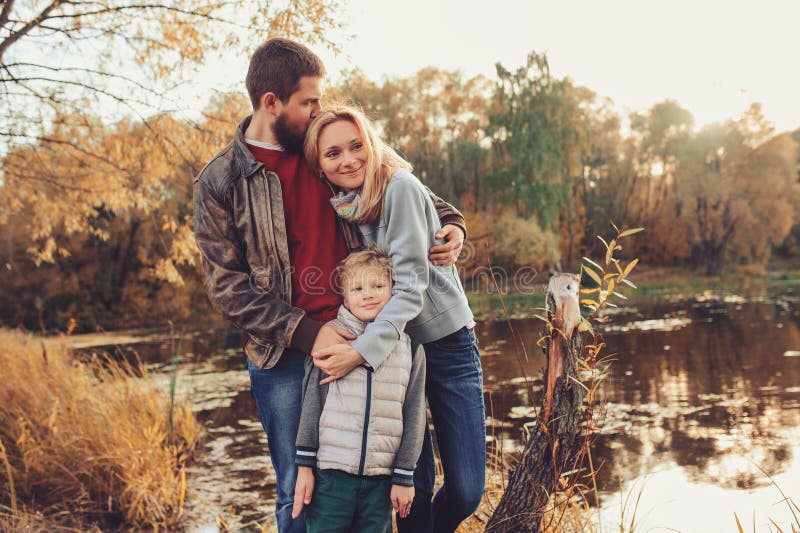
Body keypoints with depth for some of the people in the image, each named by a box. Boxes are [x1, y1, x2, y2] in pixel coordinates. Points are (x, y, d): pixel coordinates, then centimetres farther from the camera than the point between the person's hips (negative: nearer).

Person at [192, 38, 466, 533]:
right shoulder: (219, 183, -4)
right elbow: (227, 287, -7)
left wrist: (449, 220, 0)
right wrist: (307, 333, -17)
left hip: (358, 337, 3)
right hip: (285, 355, -3)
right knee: (299, 491, 9)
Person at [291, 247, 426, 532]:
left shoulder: (409, 346, 4)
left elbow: (413, 416, 5)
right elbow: (311, 401, 1)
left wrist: (404, 476, 4)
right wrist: (304, 465, 0)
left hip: (380, 478, 2)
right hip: (331, 471, -1)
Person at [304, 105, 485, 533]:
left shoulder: (399, 187, -15)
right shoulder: (332, 208, 2)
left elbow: (411, 284, -21)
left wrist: (364, 349, -29)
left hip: (445, 341, -3)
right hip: (390, 348, 3)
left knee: (467, 490, -1)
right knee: (415, 484, 2)